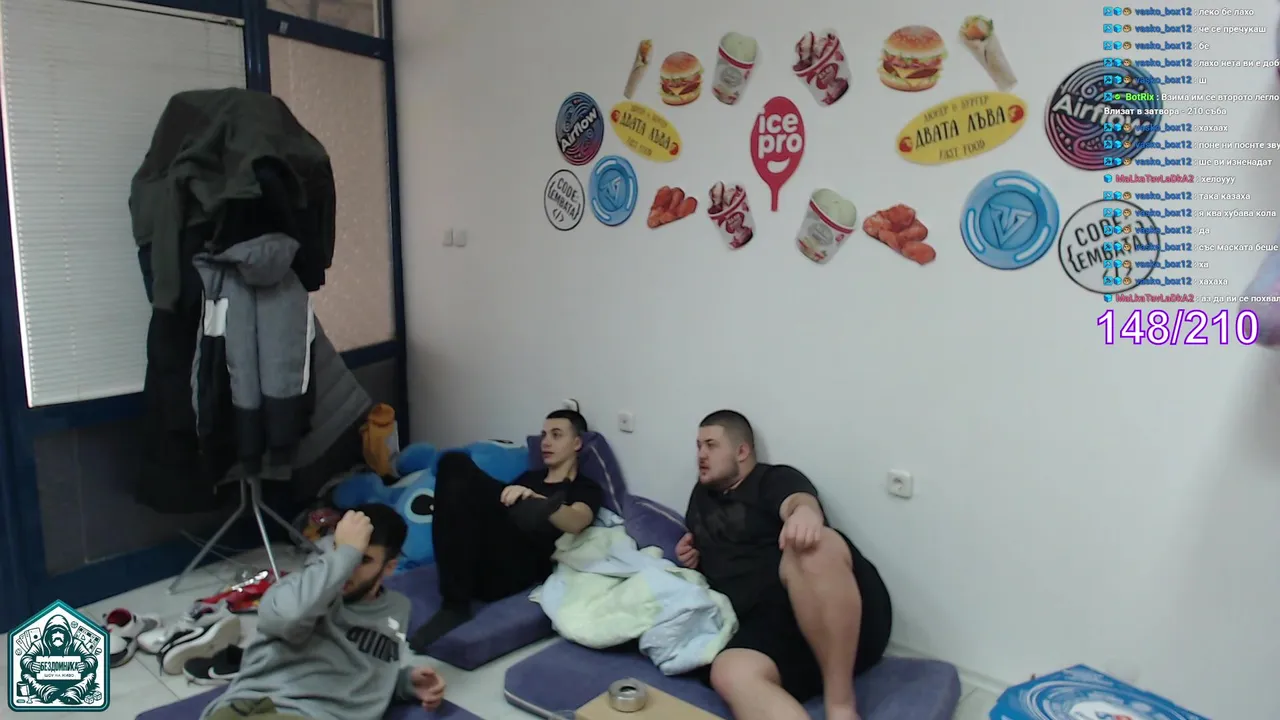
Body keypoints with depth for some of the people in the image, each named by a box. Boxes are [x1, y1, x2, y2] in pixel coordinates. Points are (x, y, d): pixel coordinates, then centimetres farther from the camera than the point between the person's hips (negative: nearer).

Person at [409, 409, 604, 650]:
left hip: (511, 570, -6)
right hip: (472, 562, 6)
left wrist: (532, 498, -28)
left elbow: (575, 523, -10)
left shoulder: (587, 488, 13)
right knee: (455, 464, -19)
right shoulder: (529, 477, 34)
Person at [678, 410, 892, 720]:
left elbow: (799, 500, -15)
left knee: (811, 546, -38)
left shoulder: (775, 478, 9)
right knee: (731, 674, -31)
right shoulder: (703, 493, 29)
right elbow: (714, 555, 45)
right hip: (764, 626, 4)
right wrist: (689, 558, 19)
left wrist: (805, 512, -41)